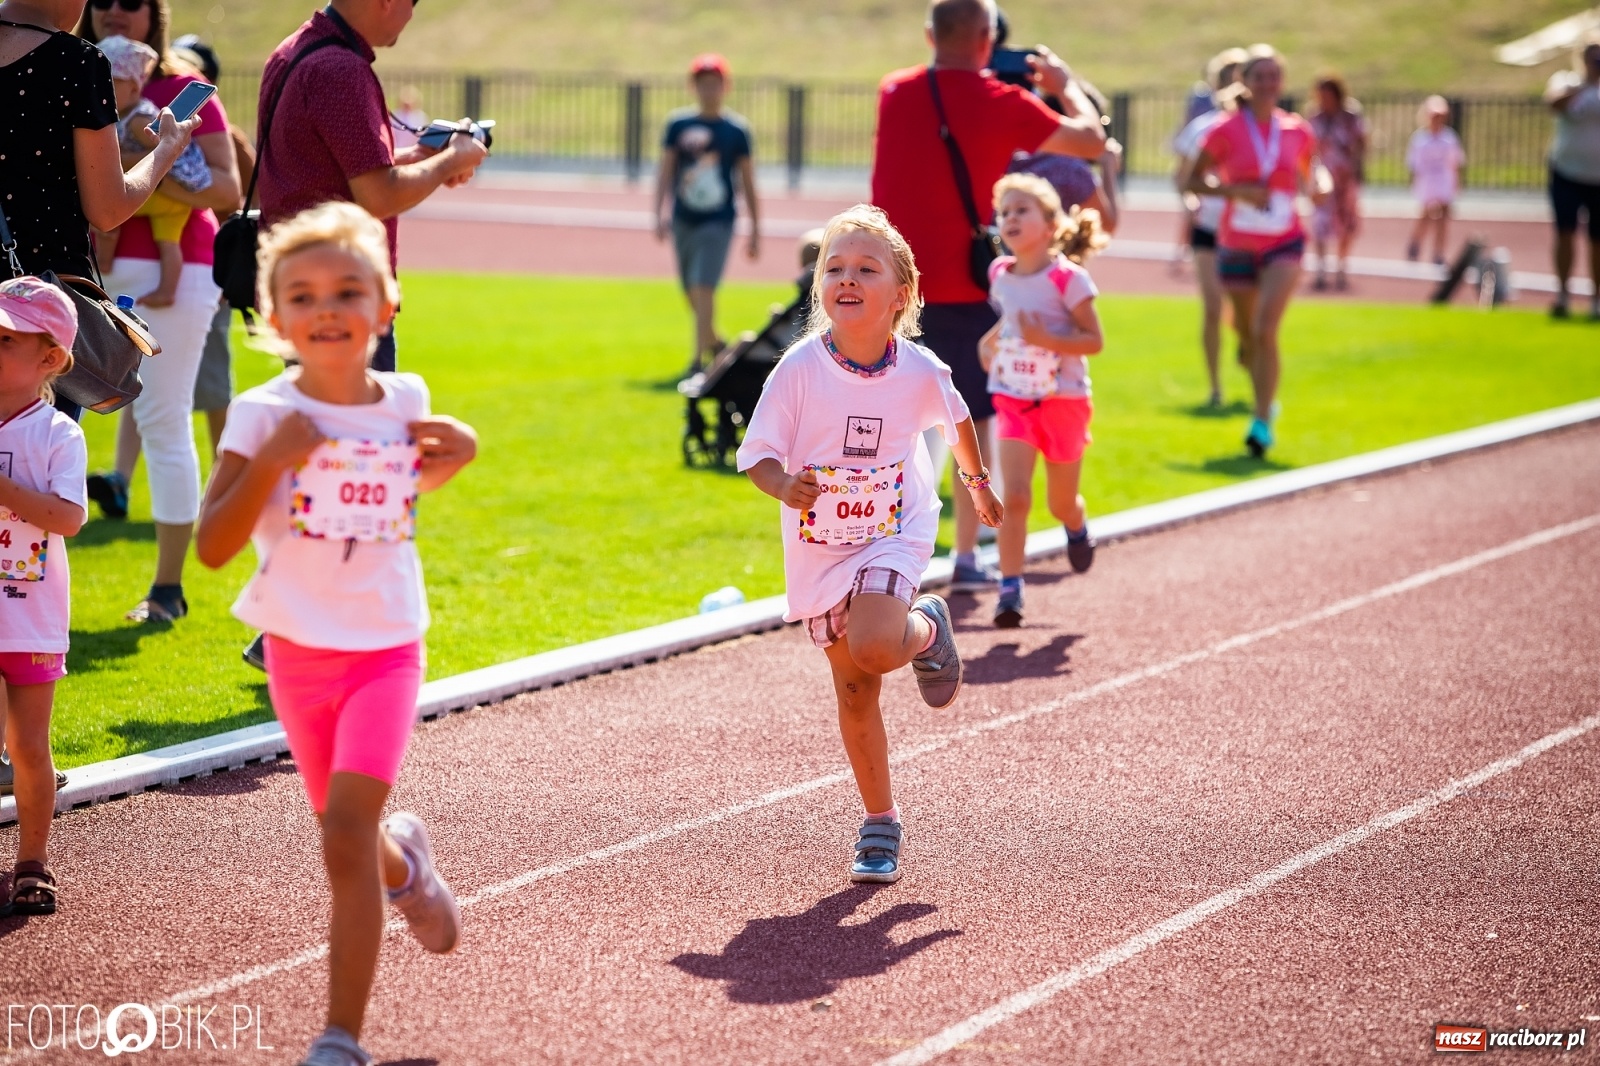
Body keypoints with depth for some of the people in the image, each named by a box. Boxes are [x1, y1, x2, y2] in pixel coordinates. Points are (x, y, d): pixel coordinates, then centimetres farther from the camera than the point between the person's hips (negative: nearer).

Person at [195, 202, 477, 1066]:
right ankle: (404, 862, 51)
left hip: (385, 647, -1)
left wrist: (451, 459, 0)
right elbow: (212, 546, -15)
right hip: (299, 650, 1)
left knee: (345, 835, -15)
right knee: (352, 838, 13)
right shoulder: (263, 415, -10)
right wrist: (270, 461, -26)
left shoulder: (404, 403, -1)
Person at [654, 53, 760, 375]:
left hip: (718, 221, -3)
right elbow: (665, 170, 3)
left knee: (704, 288, -16)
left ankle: (699, 359, -16)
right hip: (684, 219, 3)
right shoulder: (678, 124, 4)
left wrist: (755, 229, 5)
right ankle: (713, 342, 38)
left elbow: (748, 182, 4)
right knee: (691, 292, 13)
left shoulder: (737, 130, 0)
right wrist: (660, 213, -9)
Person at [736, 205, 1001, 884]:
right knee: (853, 691, 7)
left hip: (894, 534, -1)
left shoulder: (920, 371, -14)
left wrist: (978, 481, 25)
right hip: (819, 545, 1)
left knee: (872, 645, -28)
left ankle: (926, 629, 8)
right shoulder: (800, 369, -18)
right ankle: (881, 827, 21)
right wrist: (785, 487, -34)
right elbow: (757, 453, -12)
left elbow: (956, 419, 9)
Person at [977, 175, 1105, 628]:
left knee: (1061, 504, 13)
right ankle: (1010, 590, -10)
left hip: (1063, 400, -2)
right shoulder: (1001, 275, 0)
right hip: (1014, 399, 3)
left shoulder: (1067, 277, -15)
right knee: (1014, 497, -14)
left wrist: (1047, 339, -27)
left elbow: (1094, 340, -15)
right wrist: (990, 341, 6)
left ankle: (1077, 528, 49)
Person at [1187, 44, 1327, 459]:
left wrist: (1320, 185, -7)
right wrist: (1236, 190, -19)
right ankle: (1267, 401, 41)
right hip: (1236, 245, 1)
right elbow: (1194, 180, -3)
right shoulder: (1227, 130, -6)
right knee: (1247, 334, 12)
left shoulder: (1298, 131, 1)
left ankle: (1262, 423, -17)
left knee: (1265, 329, -19)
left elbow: (1311, 170, 17)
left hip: (1284, 243, -1)